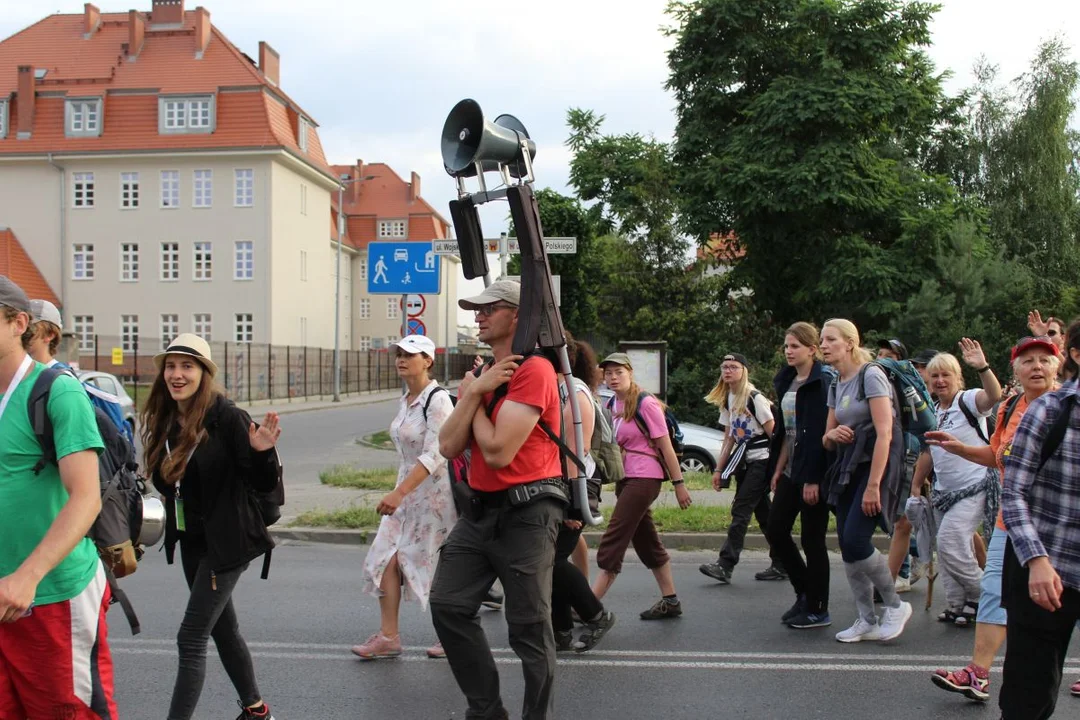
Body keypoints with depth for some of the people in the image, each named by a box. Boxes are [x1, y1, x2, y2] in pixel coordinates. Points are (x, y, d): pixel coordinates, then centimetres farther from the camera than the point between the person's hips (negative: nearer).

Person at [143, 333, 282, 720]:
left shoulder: (227, 417, -17)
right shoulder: (164, 421, 3)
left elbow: (264, 484, -17)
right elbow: (165, 481, 12)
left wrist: (262, 452, -35)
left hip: (225, 541, -7)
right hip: (191, 541, 8)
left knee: (191, 638, -7)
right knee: (222, 629, 19)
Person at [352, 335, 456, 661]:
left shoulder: (437, 400, -17)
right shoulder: (405, 400, 9)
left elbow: (434, 456, -26)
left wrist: (398, 493, -31)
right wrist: (399, 492, 17)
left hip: (435, 492, -8)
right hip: (407, 491, 8)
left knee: (436, 566, 2)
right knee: (387, 558, 2)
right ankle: (388, 636, 10)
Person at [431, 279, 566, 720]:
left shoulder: (533, 371, -14)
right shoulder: (477, 376, 13)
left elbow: (498, 451, -22)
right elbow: (448, 447, 3)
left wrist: (476, 395, -6)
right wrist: (474, 393, -8)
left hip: (526, 513, -9)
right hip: (480, 509, 9)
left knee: (529, 628, 0)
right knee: (447, 605, 8)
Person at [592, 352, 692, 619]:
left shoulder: (645, 403, -11)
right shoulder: (610, 405, 8)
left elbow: (666, 447, -10)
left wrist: (679, 483, -11)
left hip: (644, 478, -8)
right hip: (624, 478, 8)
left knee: (614, 540, -9)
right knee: (646, 541, 13)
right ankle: (670, 601, 24)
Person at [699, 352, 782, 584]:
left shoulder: (755, 398, -11)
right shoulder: (726, 400, 10)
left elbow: (774, 434, -11)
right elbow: (729, 438, 15)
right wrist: (719, 470, 11)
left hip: (762, 460, -7)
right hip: (745, 461, 7)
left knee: (741, 509, -12)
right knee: (763, 512, 10)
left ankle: (725, 565, -14)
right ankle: (781, 564, 19)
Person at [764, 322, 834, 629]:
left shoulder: (822, 382, -13)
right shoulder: (787, 382, 13)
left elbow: (822, 432, -19)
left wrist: (813, 479, -22)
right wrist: (777, 469, 12)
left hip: (813, 473, -8)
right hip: (790, 471, 8)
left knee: (812, 539, 0)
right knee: (775, 531, 9)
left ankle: (818, 609, 12)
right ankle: (804, 592, 25)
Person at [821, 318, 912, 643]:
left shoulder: (871, 376, -11)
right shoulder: (836, 385, 13)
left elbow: (884, 433, -19)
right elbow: (827, 439, 18)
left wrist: (873, 486, -22)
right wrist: (832, 435, -8)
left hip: (876, 466, -8)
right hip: (847, 468, 8)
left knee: (855, 541, -15)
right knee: (847, 547, 3)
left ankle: (896, 605, 6)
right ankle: (867, 621, 13)